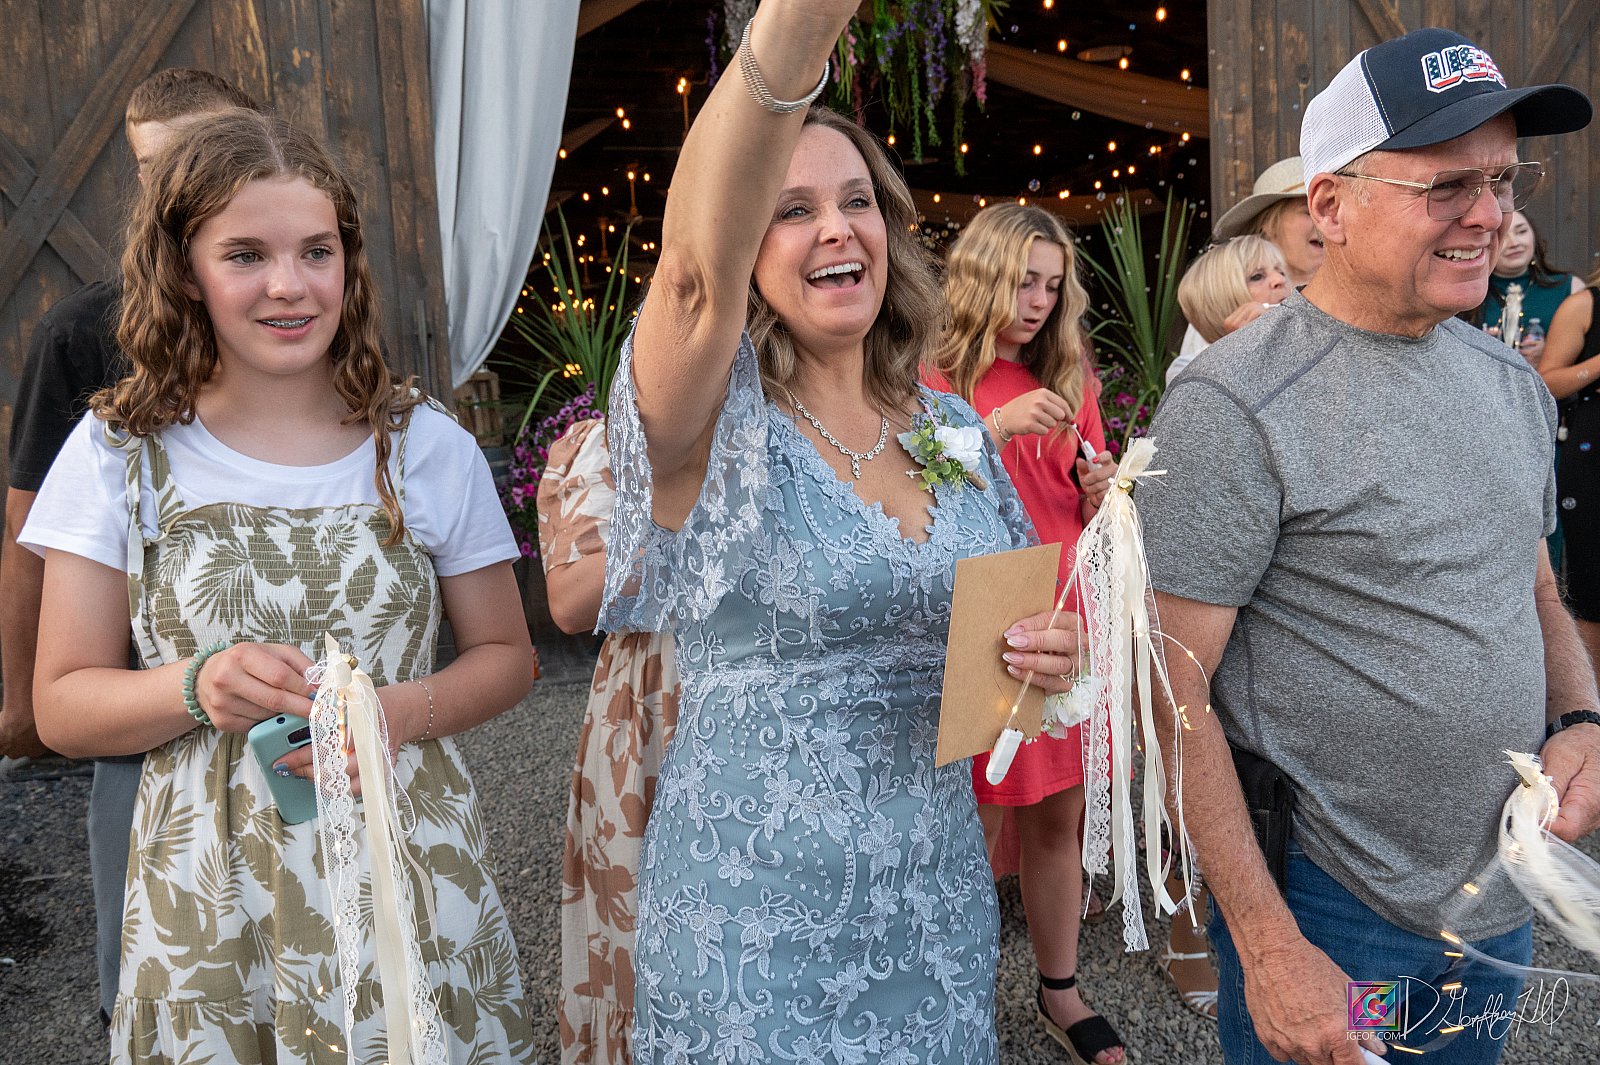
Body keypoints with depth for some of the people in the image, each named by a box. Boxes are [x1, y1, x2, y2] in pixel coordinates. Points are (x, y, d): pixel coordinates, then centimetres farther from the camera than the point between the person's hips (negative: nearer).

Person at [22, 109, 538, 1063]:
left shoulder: (428, 447, -2)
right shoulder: (119, 454, -2)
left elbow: (506, 655, 5)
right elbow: (63, 706, 1)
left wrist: (405, 711, -15)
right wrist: (198, 689, -18)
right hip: (210, 900, 0)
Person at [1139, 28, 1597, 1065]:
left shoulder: (1512, 382, 4)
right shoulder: (1237, 406, -20)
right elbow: (1175, 684, -20)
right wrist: (1268, 948, -20)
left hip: (1503, 901, 7)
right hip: (1329, 912, -7)